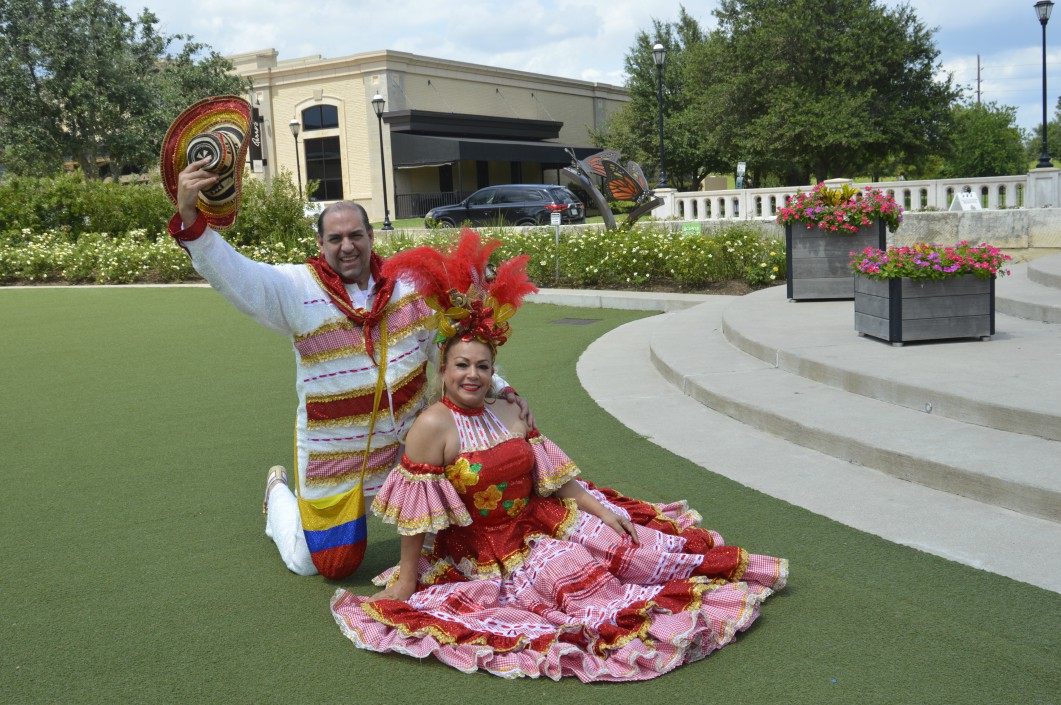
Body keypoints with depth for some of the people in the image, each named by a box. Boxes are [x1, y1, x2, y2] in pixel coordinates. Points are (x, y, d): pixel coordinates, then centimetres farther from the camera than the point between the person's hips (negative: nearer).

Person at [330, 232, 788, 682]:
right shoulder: (434, 425, -16)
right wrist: (405, 579, -12)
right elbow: (417, 515, -15)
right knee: (589, 584, -20)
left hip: (544, 524, 6)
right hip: (496, 554, -6)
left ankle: (741, 569, 11)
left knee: (633, 543, -3)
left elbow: (553, 474, 7)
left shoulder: (508, 413, 4)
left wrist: (602, 509, 0)